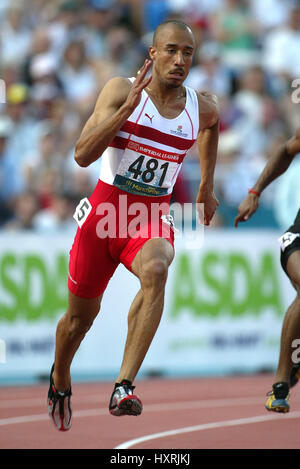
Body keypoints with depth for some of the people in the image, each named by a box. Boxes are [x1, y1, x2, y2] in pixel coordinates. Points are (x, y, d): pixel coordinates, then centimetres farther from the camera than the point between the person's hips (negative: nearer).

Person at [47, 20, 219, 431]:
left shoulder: (203, 108, 2)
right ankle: (60, 379, 45)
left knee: (155, 271, -34)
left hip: (153, 216, 1)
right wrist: (128, 107, -27)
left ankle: (123, 388, -39)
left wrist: (206, 187, 30)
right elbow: (82, 156, -19)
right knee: (82, 313, 11)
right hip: (105, 210, -1)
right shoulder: (121, 91, -9)